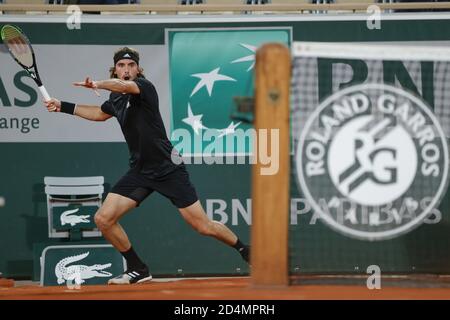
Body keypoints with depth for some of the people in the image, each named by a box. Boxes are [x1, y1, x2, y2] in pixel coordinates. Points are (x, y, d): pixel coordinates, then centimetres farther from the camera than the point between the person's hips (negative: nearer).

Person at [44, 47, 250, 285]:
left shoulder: (144, 87, -12)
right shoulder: (116, 100, 10)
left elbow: (123, 86, -37)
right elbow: (99, 114, 33)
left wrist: (98, 84, -47)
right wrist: (63, 107, 34)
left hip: (168, 169, -7)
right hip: (140, 172, 7)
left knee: (203, 227, -7)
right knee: (103, 219, -7)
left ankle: (245, 251, 18)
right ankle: (138, 270, 8)